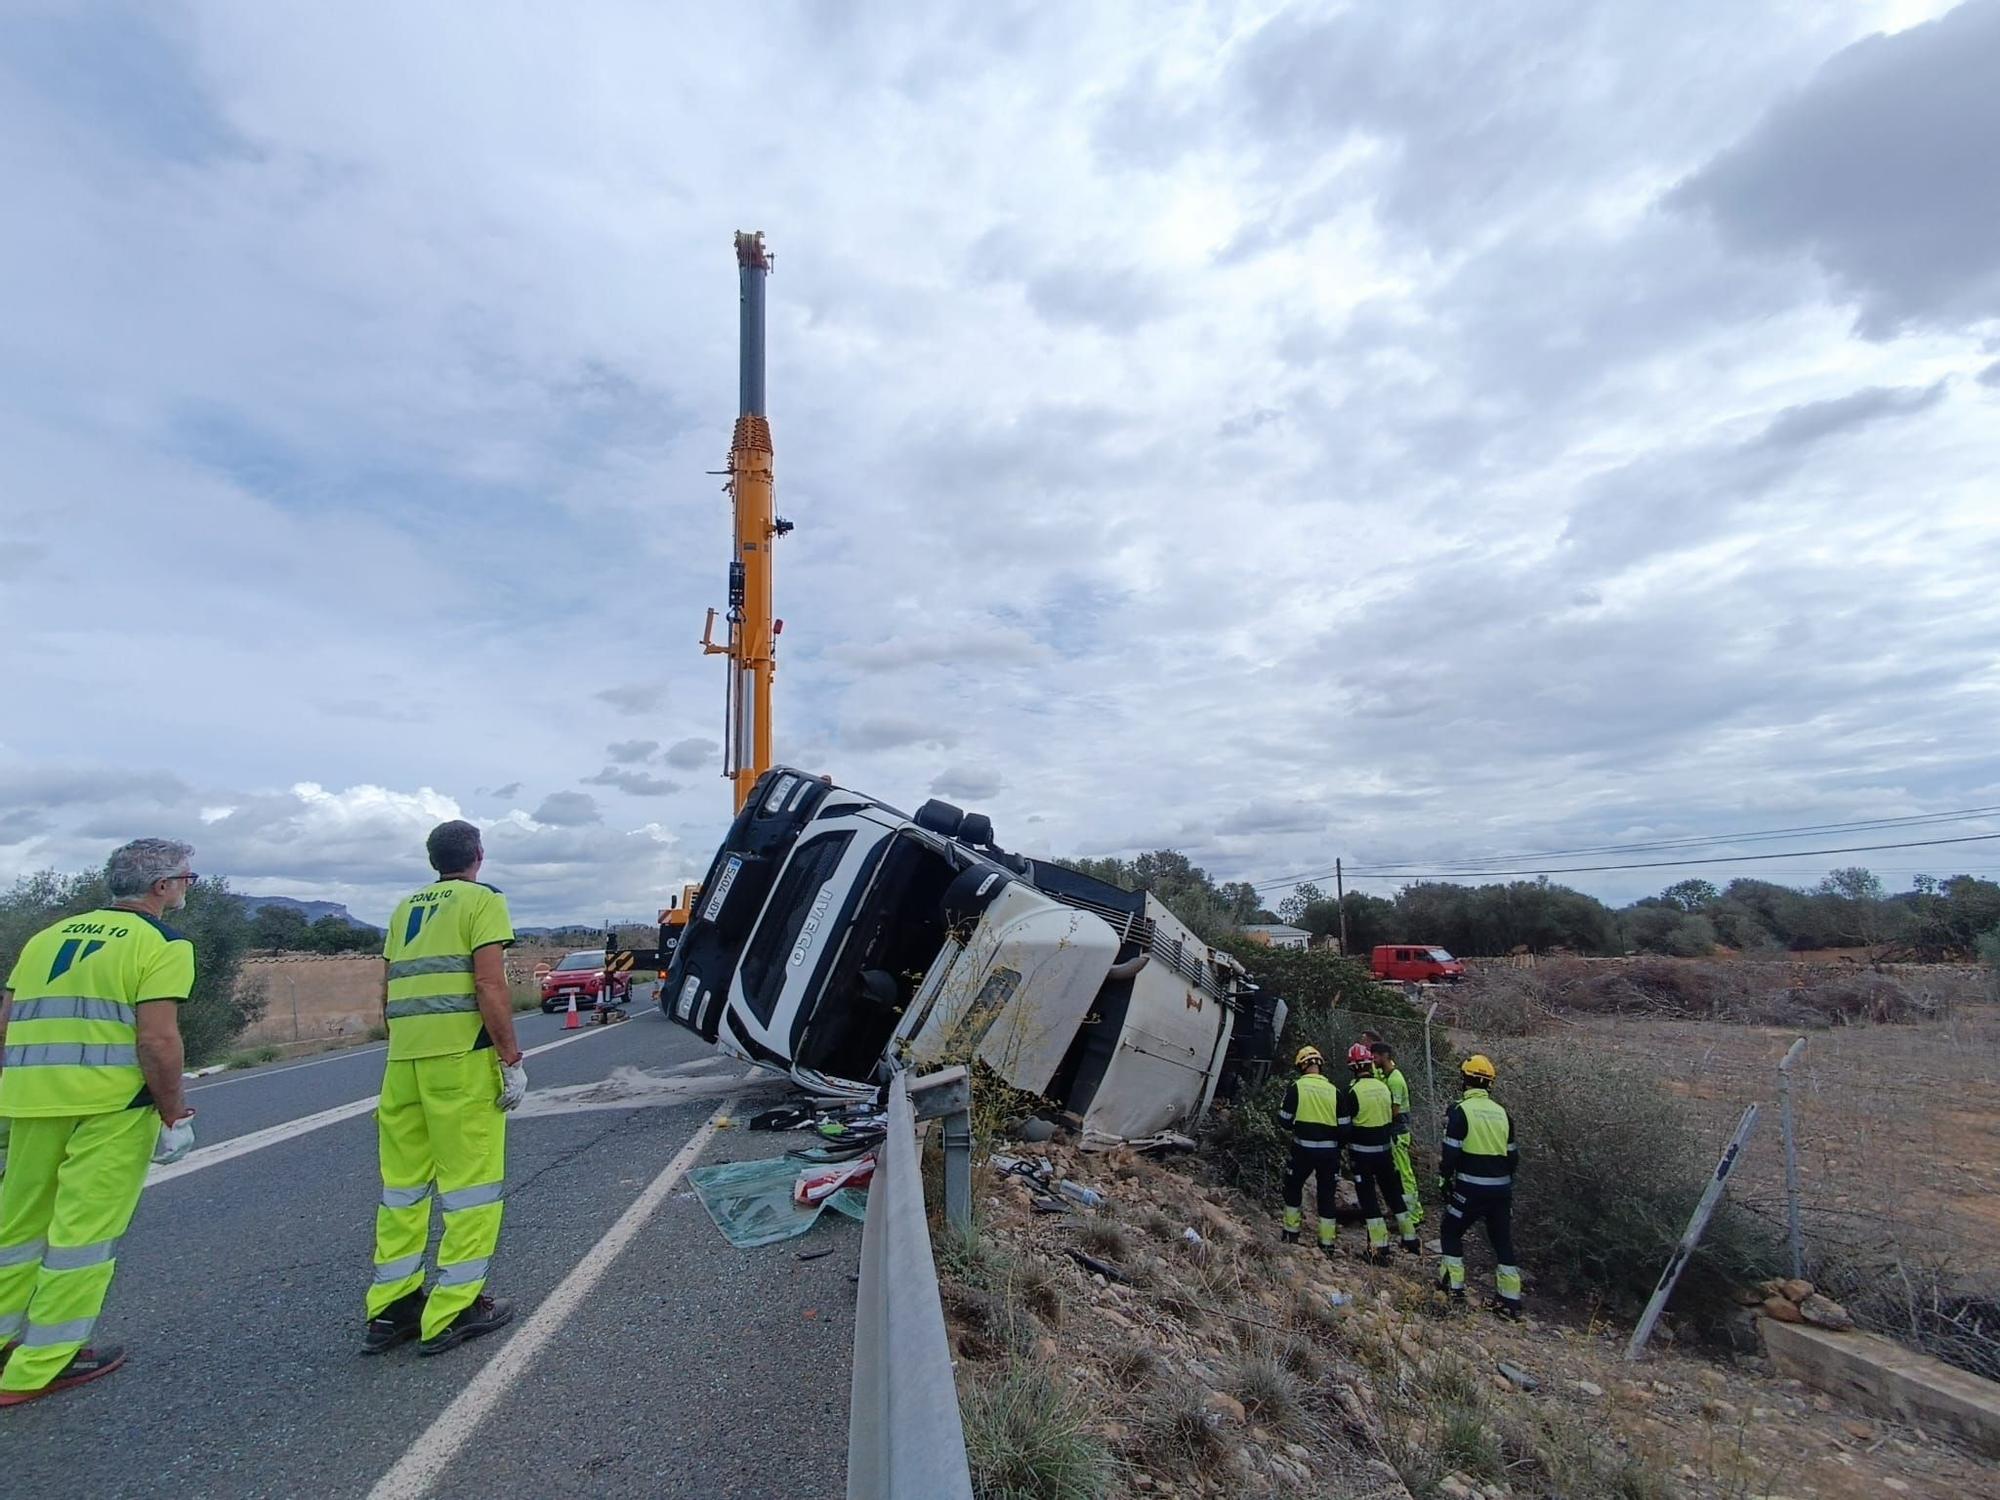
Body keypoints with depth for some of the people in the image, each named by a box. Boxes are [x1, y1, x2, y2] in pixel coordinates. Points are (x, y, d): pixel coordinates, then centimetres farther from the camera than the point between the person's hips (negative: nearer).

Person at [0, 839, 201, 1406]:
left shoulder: (48, 935, 16)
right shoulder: (161, 943, -7)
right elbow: (156, 1039, -15)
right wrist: (174, 1113, -4)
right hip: (112, 1102, -7)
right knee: (84, 1231, 5)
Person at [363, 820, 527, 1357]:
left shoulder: (405, 908, 17)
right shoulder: (482, 900, -4)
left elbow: (388, 996, 18)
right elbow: (490, 988, -13)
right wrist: (512, 1060, -10)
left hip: (403, 1060, 7)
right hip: (461, 1057, -7)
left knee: (402, 1184, 17)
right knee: (470, 1182, 3)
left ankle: (390, 1309, 25)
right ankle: (453, 1312, 9)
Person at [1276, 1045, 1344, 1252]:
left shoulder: (1296, 1087, -8)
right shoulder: (1334, 1090, -1)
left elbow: (1284, 1119, -5)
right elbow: (1343, 1124, 3)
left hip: (1304, 1149, -2)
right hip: (1330, 1150, 2)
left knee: (1293, 1186, 17)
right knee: (1327, 1194, 12)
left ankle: (1291, 1232, 23)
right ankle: (1327, 1242, 17)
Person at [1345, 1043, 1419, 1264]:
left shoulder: (1353, 1091, -18)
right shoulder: (1384, 1087, -2)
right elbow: (1391, 1119, 10)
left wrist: (1346, 1153, 2)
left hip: (1361, 1151, -5)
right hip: (1384, 1148, 5)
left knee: (1368, 1198, 3)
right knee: (1393, 1192, 19)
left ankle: (1379, 1248, 5)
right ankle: (1409, 1238, 29)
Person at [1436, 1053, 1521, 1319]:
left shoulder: (1460, 1111, -13)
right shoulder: (1502, 1113, 4)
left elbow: (1450, 1153, -14)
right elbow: (1513, 1156, 11)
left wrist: (1444, 1180, 1)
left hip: (1471, 1189, -5)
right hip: (1502, 1189, 5)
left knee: (1451, 1231, 13)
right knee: (1503, 1242, 15)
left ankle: (1454, 1285, 14)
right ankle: (1511, 1300, 17)